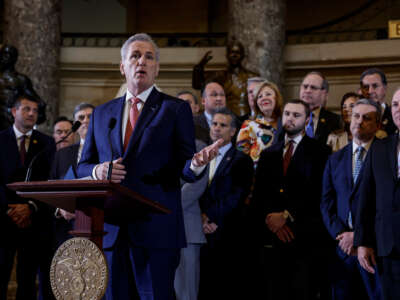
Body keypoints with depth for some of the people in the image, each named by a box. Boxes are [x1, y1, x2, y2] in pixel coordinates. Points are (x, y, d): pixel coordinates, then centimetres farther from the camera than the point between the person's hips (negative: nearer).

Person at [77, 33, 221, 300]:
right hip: (109, 230, 4)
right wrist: (98, 171, -6)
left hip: (155, 228, -3)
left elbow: (186, 170, 2)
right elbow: (83, 166, 18)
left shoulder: (176, 109, 6)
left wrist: (196, 164, -22)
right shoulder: (101, 113, 17)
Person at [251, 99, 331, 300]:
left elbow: (317, 193, -7)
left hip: (307, 238, -4)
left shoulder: (319, 152, 4)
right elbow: (258, 195, 13)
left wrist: (287, 215, -11)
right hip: (274, 237, 4)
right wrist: (269, 218, -5)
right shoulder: (268, 154, 19)